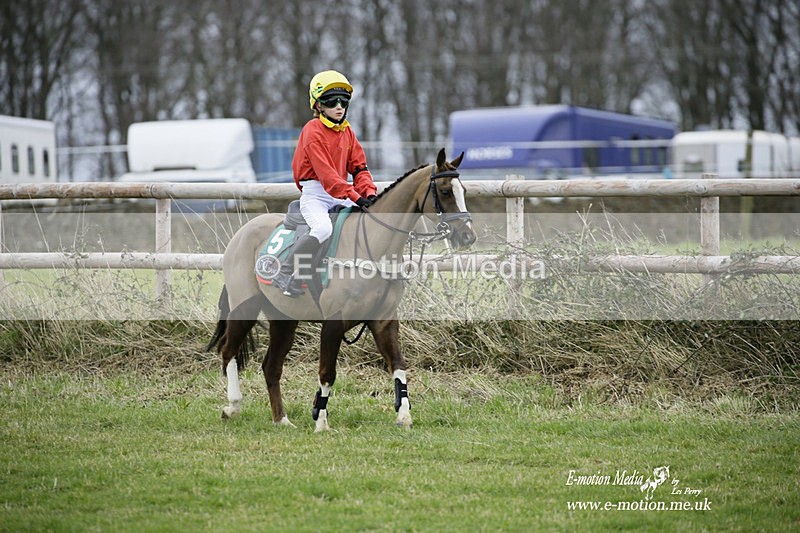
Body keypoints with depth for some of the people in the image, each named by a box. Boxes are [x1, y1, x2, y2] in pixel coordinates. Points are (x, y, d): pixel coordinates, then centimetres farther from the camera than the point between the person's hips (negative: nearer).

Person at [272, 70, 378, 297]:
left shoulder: (347, 132, 13)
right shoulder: (313, 131, -11)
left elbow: (359, 167, 12)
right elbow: (325, 173, -20)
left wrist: (369, 193, -8)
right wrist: (354, 196, -27)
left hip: (340, 195, 8)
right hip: (314, 194, -8)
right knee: (323, 227, -33)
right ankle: (286, 275, -26)